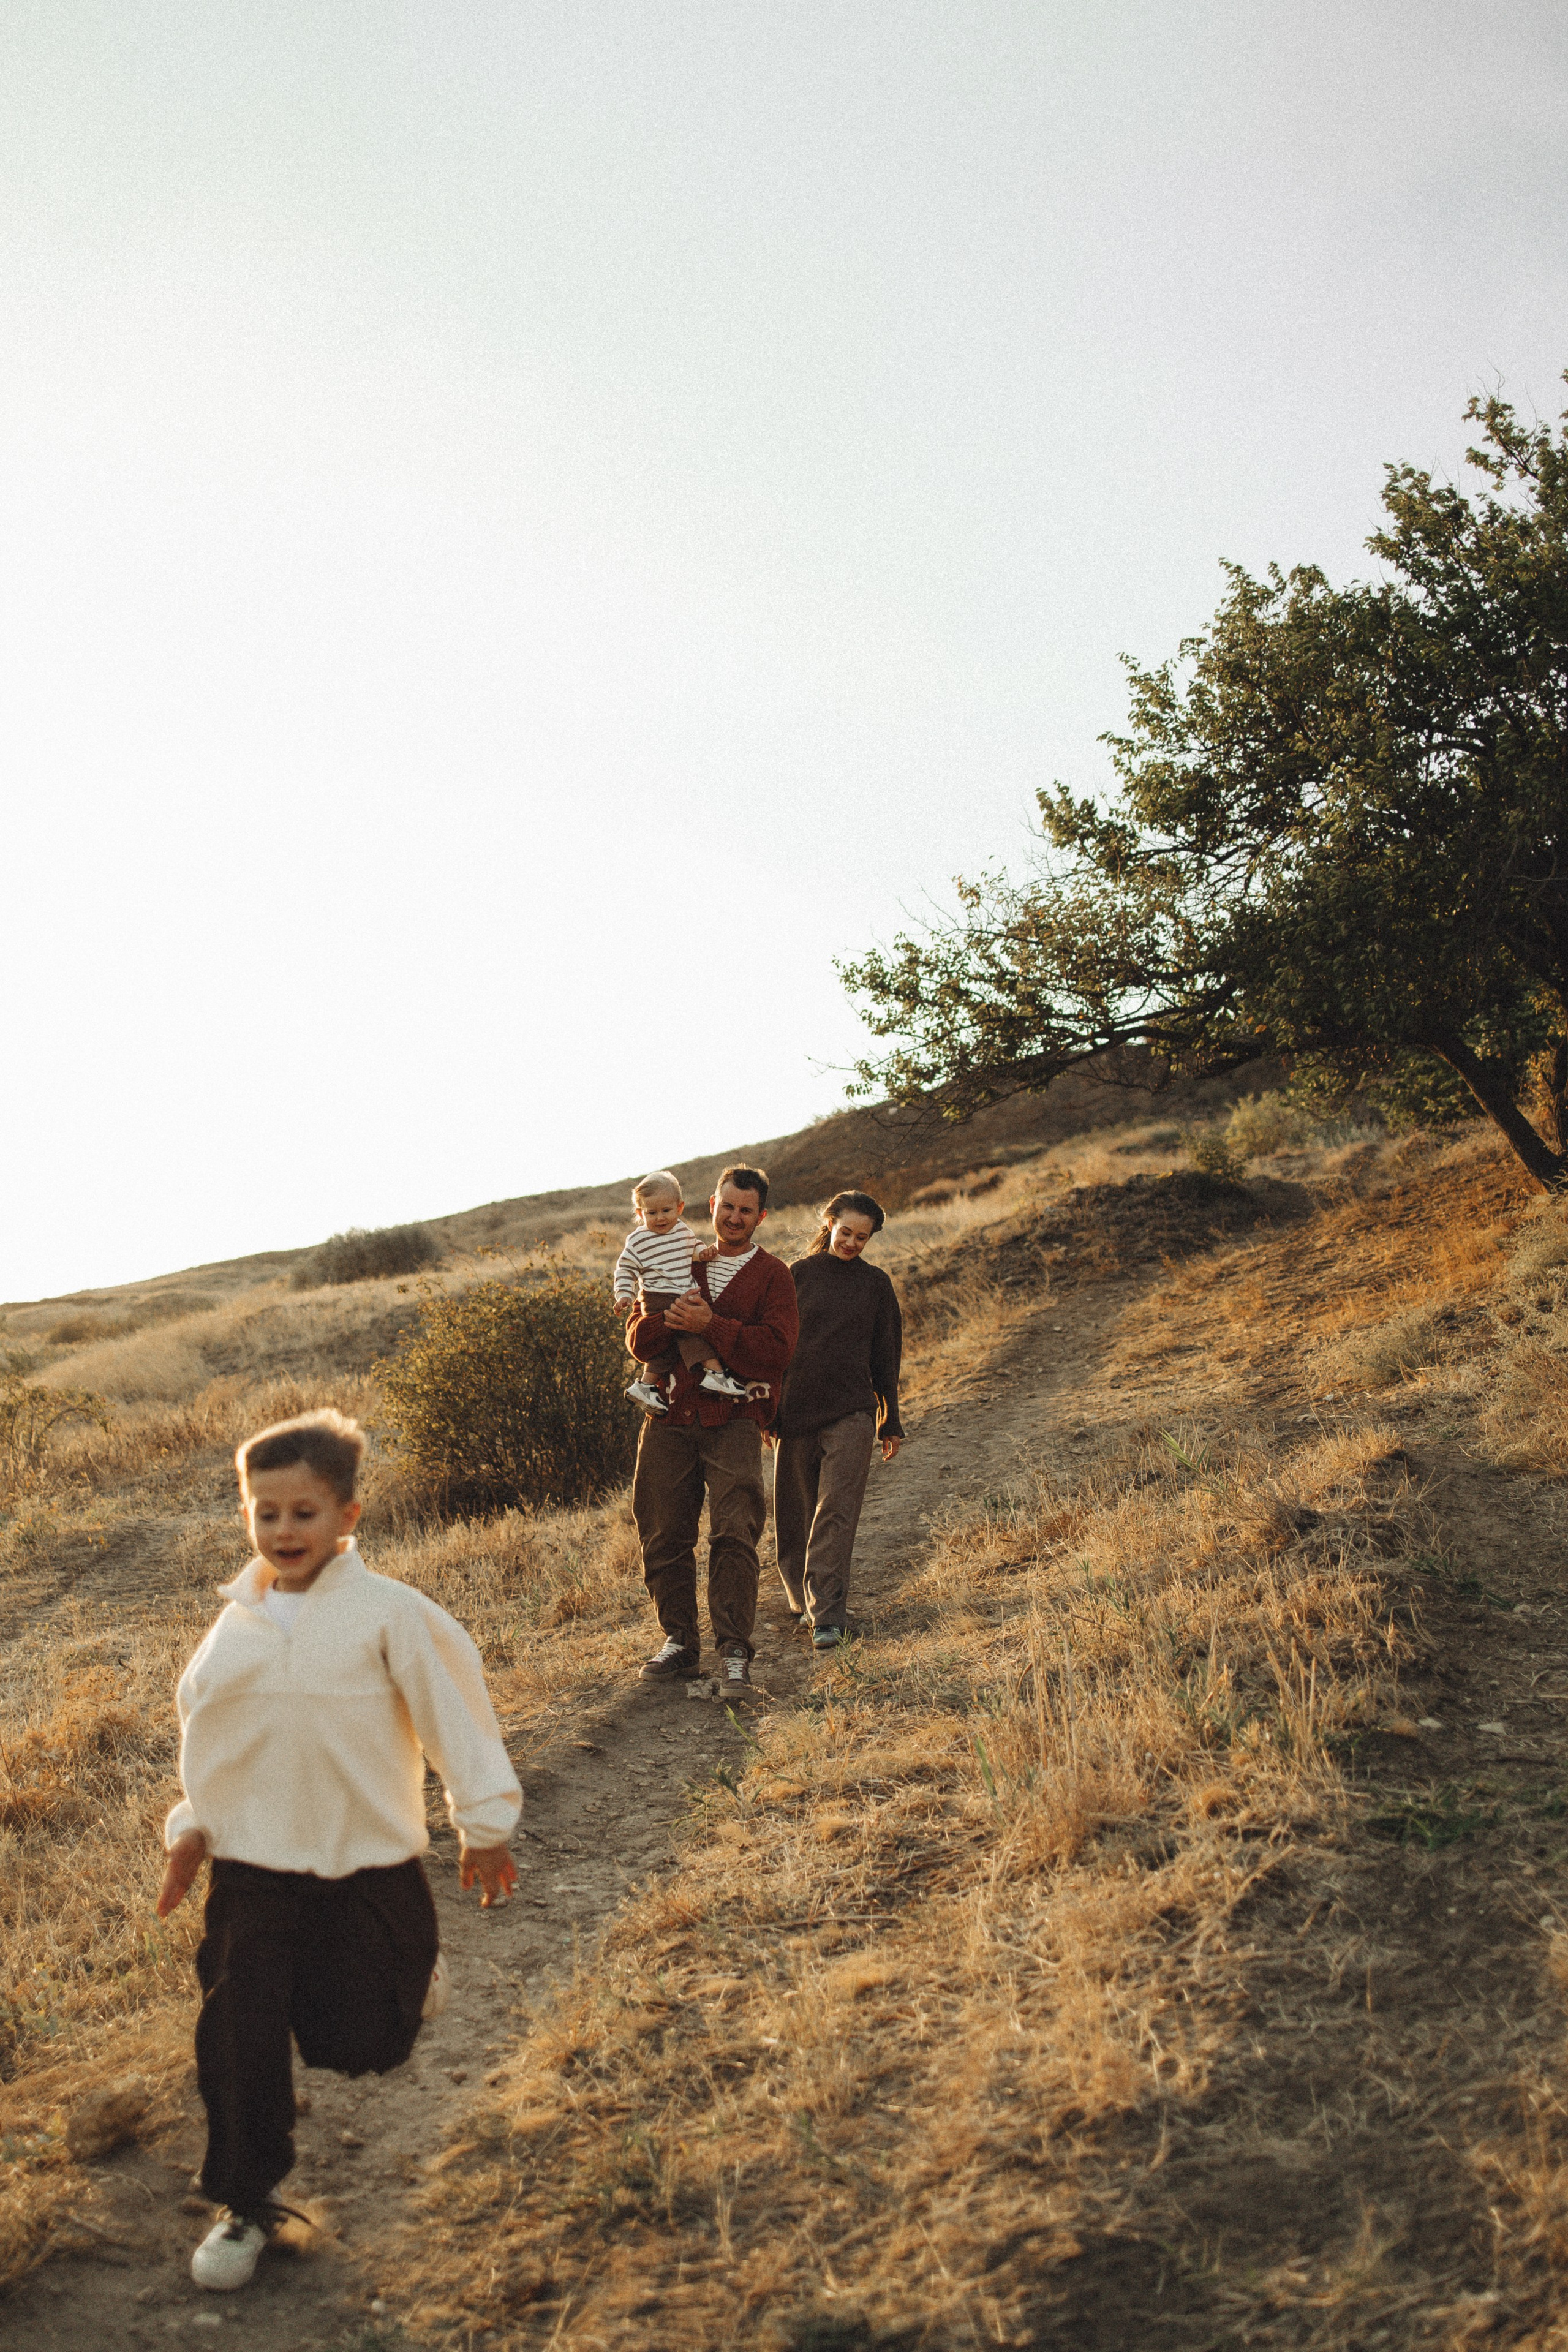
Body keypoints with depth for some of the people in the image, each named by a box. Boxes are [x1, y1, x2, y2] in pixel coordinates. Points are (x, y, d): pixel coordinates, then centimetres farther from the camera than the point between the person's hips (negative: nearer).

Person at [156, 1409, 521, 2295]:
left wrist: (485, 1824, -1)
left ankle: (412, 1968, 36)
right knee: (239, 2041, 1)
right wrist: (192, 1826, 14)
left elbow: (453, 1709, -6)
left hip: (369, 1866, -3)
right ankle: (246, 2206, 23)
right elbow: (207, 1729, 16)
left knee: (357, 2046, 2)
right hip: (252, 1870, 3)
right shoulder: (238, 1623, 1)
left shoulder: (390, 1614, -12)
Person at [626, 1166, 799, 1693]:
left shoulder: (772, 1275, 6)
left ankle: (735, 1649, -7)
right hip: (670, 1418, 4)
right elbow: (639, 1341, 10)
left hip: (735, 1421, -3)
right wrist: (670, 1319, -11)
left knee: (734, 1534, -12)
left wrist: (710, 1325, -15)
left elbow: (774, 1351, -9)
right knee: (664, 1535, 5)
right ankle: (679, 1641, 18)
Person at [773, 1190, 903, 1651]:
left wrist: (890, 1423, 13)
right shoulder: (798, 1275, 5)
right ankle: (803, 1599, 27)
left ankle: (827, 1616, -11)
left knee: (835, 1517, -10)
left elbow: (885, 1358, 13)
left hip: (851, 1414, -1)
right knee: (794, 1517, 9)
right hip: (796, 1412, 1)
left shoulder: (876, 1285, 8)